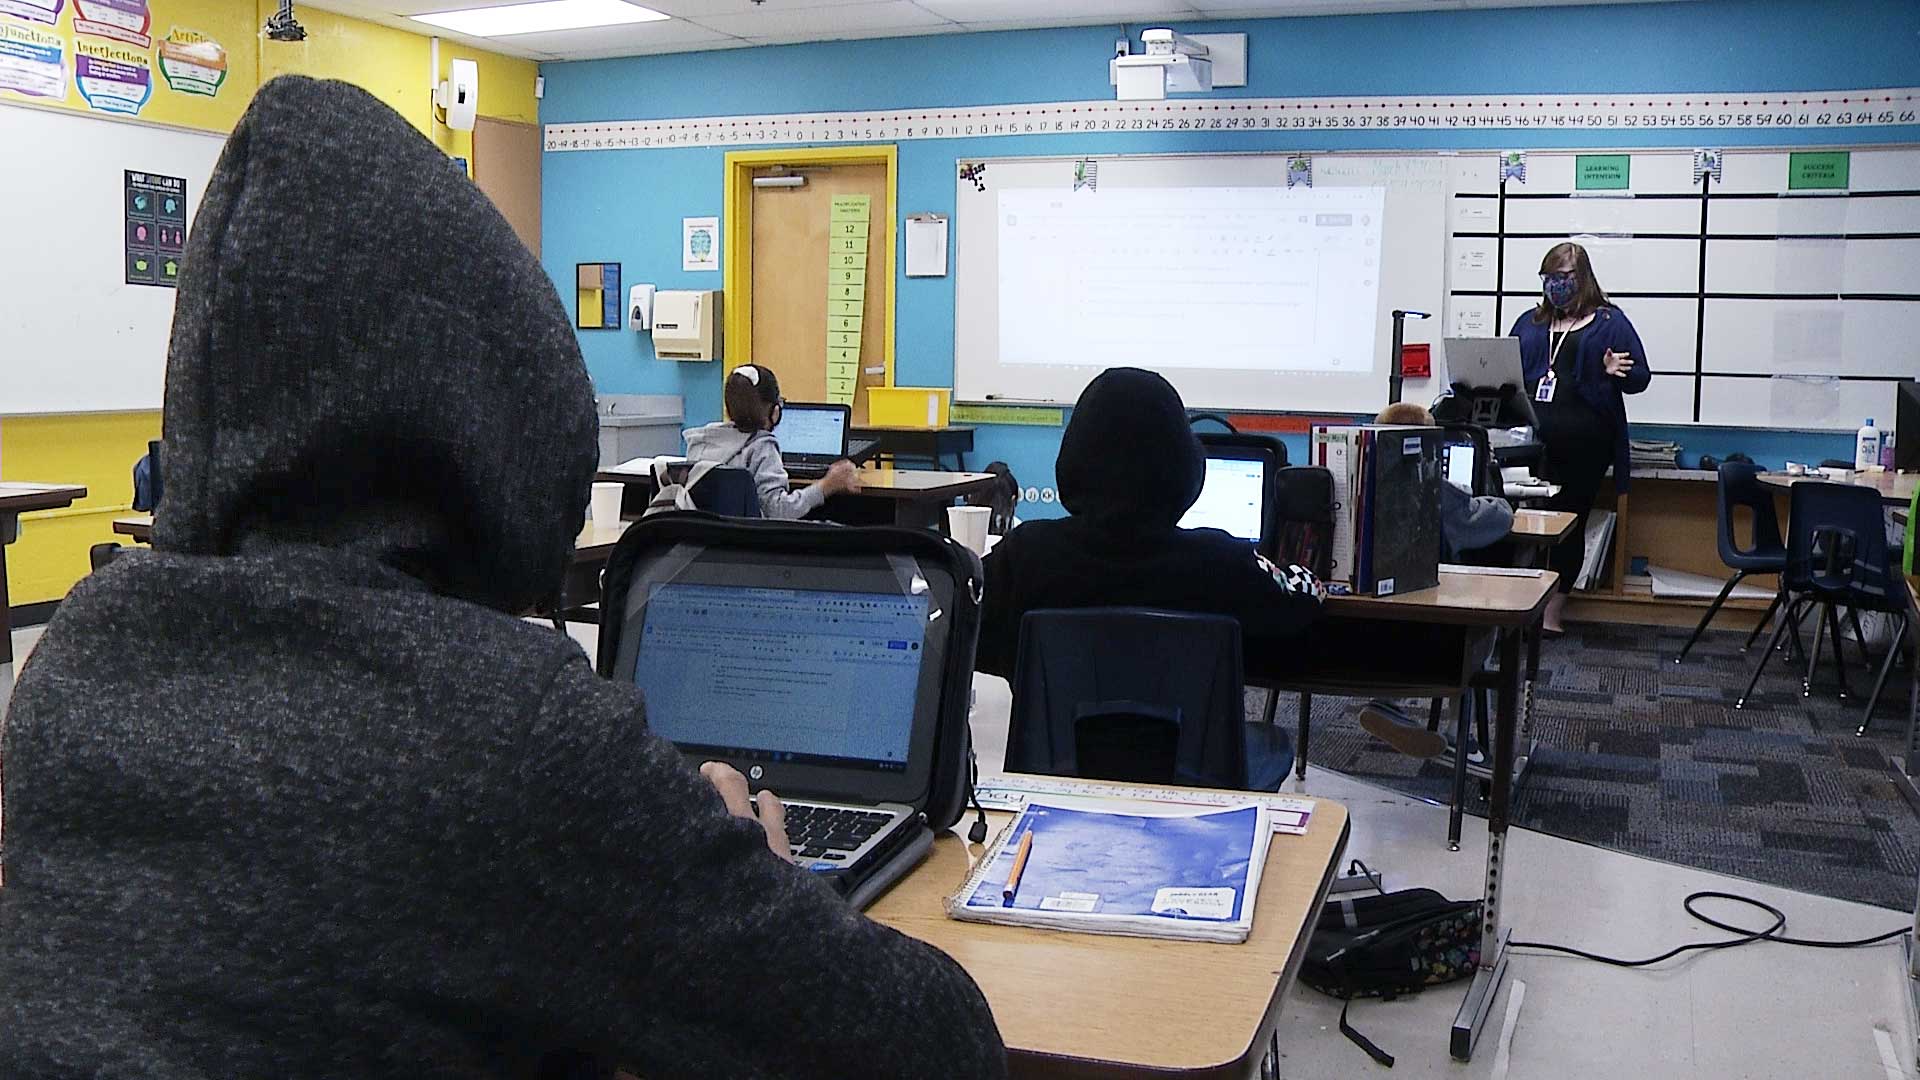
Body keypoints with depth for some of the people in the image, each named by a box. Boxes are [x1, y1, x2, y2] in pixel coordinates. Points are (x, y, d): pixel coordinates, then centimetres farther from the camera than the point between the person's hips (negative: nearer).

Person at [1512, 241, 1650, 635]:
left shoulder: (1609, 322, 7)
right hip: (1532, 439, 2)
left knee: (1570, 521, 6)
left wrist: (1617, 373, -17)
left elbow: (1640, 378, 5)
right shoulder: (1530, 322, 18)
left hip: (1584, 443, -2)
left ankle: (1553, 612, 14)